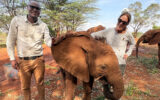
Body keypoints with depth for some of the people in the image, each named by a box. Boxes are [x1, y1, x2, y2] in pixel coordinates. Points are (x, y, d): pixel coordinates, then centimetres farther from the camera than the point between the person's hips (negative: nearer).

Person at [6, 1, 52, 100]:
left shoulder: (43, 25, -1)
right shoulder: (17, 20, -5)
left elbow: (48, 41, -8)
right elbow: (11, 40, -1)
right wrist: (12, 58, -3)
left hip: (39, 60, 1)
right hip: (23, 61, 0)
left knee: (40, 83, 14)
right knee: (25, 86, 14)